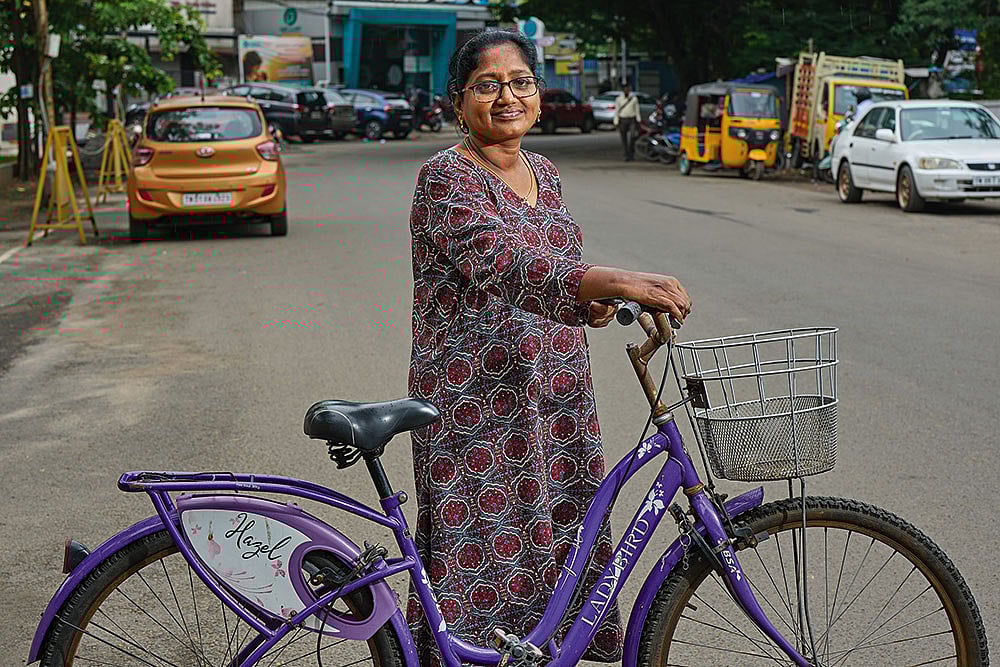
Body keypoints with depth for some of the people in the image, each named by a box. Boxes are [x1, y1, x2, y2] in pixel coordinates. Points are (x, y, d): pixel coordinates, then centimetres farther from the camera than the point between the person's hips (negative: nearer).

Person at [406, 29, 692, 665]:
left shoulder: (545, 174, 12)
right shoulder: (446, 177, -12)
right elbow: (501, 264, -29)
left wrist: (591, 303, 1)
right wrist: (619, 282, -40)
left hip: (557, 399, 7)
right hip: (478, 407, -7)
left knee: (563, 547, 10)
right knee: (481, 559, -3)